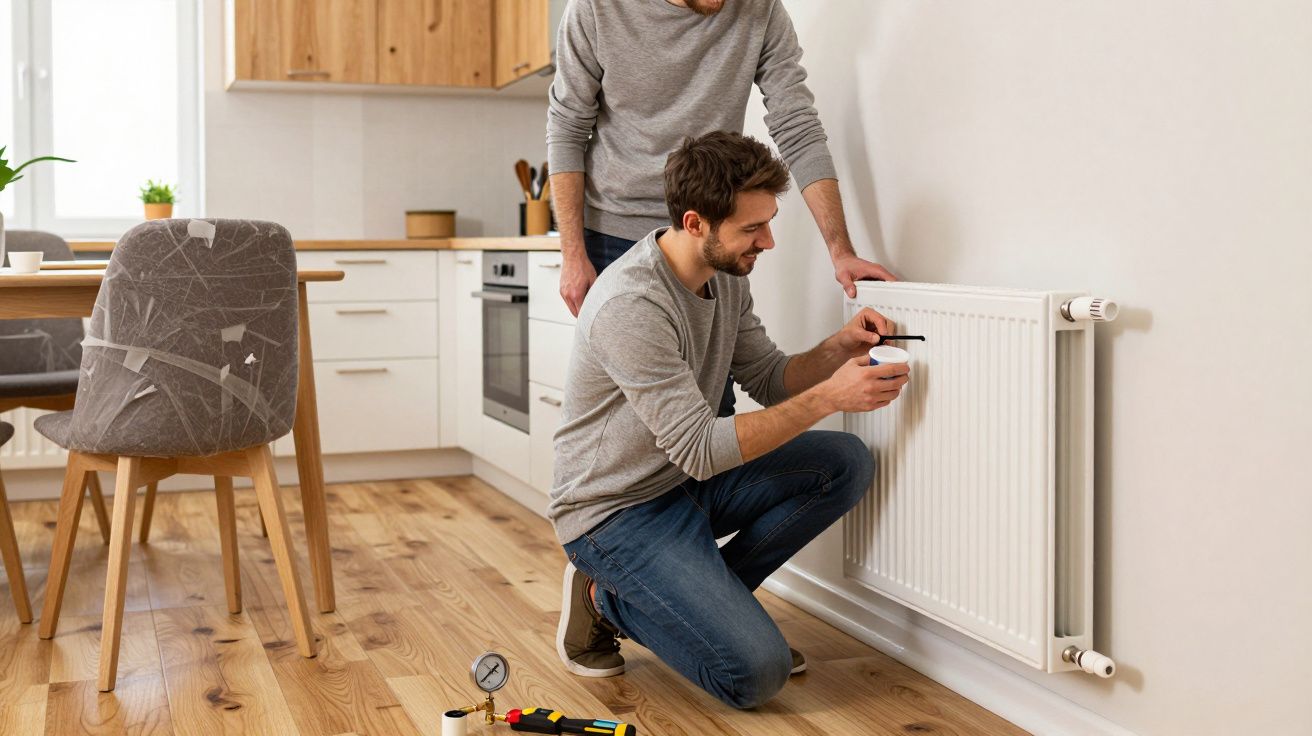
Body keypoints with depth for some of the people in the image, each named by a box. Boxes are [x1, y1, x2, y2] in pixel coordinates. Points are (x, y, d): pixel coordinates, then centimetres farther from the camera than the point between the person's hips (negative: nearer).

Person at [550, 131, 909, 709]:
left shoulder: (727, 276, 0)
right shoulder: (631, 305, -29)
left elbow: (769, 380, 9)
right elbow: (700, 449, -28)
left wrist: (836, 349, -11)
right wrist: (829, 397, -29)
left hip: (687, 480, 9)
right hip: (615, 510, -9)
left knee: (847, 464, -6)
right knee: (757, 673, -21)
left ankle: (706, 596, 3)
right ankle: (607, 599, 2)